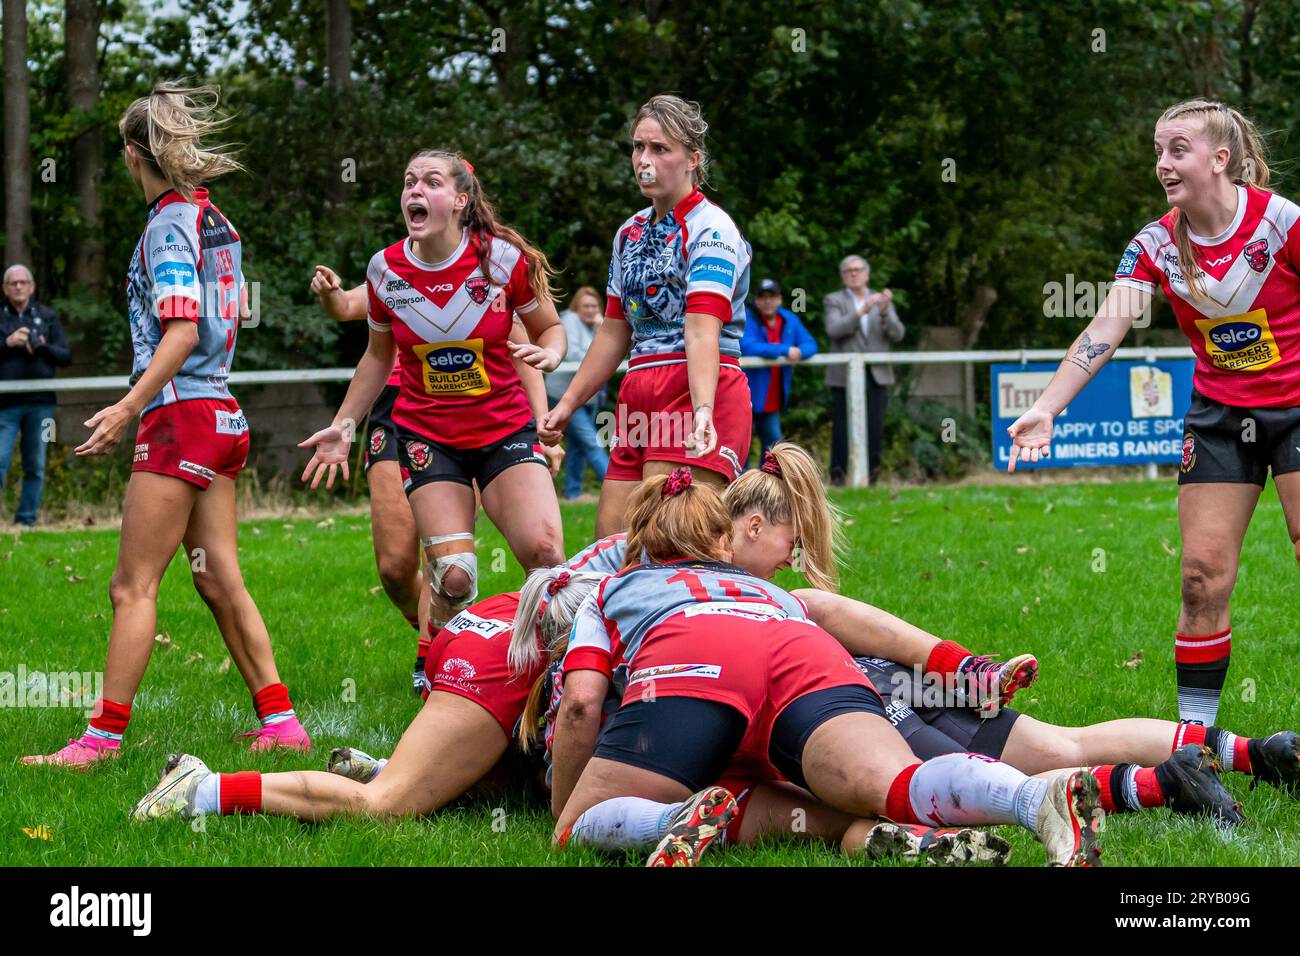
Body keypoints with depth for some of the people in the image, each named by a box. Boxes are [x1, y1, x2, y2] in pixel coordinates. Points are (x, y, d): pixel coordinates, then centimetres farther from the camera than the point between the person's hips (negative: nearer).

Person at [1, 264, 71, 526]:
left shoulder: (48, 316, 12)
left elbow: (66, 356, 7)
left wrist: (43, 347, -12)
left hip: (40, 403, 2)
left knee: (35, 467, 4)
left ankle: (27, 520, 10)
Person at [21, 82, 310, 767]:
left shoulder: (169, 223, -11)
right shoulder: (213, 221, 15)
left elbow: (182, 330, -19)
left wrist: (128, 407, -24)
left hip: (180, 413, -9)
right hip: (221, 415, 9)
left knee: (133, 583, -7)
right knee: (219, 579, 10)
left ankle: (103, 736, -6)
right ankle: (279, 721, 9)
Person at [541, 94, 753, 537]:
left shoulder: (711, 230, -8)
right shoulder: (630, 233, 17)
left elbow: (702, 330, -23)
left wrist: (703, 409, -36)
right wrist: (567, 404, 25)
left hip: (697, 395, -8)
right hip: (638, 398, 8)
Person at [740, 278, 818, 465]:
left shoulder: (789, 320, 6)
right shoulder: (747, 318, -13)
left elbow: (810, 344, 1)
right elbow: (748, 347, -29)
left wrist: (800, 352, -24)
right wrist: (784, 350, -28)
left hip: (772, 399, 6)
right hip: (745, 395, -6)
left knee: (773, 442, 14)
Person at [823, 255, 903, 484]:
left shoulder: (882, 301, 15)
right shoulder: (834, 300, 7)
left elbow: (897, 334, 3)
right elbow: (834, 330, -11)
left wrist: (885, 312, -16)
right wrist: (862, 311, -21)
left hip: (877, 376, 2)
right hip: (845, 376, -2)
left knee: (874, 429, -1)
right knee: (843, 428, -5)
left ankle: (870, 477, 4)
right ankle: (838, 475, 0)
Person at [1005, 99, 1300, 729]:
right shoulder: (1155, 245, -4)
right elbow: (1103, 332, -13)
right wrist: (1044, 410, -24)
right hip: (1219, 416, 3)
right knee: (1203, 574, -3)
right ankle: (1195, 730, 5)